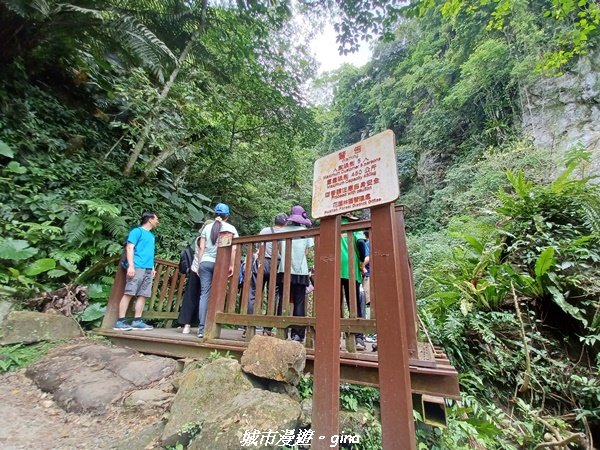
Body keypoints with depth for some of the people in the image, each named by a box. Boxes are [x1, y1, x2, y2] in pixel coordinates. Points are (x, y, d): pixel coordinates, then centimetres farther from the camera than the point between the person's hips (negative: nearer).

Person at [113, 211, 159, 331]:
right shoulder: (137, 231, 1)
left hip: (148, 269, 7)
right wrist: (131, 265, -16)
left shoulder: (151, 235, 24)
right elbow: (129, 248, -7)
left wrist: (152, 267, 20)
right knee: (129, 293, -7)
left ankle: (137, 321, 6)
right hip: (137, 267, -7)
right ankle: (120, 321, -3)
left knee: (143, 295, 3)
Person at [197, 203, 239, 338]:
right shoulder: (231, 228, 4)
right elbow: (233, 249, -5)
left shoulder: (207, 227, 11)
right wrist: (231, 265, -1)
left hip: (205, 262, 2)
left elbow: (201, 247, 8)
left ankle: (202, 328, 1)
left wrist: (200, 263, 13)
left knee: (204, 293, 2)